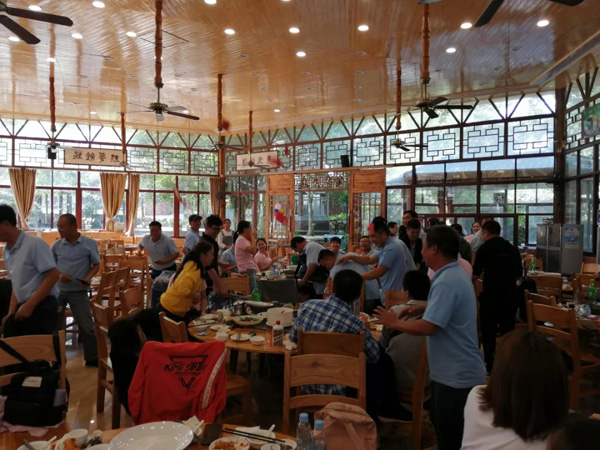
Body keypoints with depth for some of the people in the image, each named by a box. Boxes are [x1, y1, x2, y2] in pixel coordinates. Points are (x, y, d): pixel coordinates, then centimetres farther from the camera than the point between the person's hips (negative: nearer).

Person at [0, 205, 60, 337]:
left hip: (42, 306, -7)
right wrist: (11, 312, 11)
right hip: (24, 307, 7)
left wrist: (29, 305, -18)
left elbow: (52, 276, -17)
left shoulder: (34, 244, -13)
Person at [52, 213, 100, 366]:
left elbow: (96, 265, 0)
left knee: (86, 326, 2)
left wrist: (88, 278, -19)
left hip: (79, 292, -3)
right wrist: (58, 276, -14)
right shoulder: (56, 245, 0)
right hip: (57, 290, 3)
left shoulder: (89, 243, -7)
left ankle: (92, 358, 17)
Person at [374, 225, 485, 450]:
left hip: (456, 375, -10)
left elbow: (428, 328, -30)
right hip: (455, 370, 10)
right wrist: (424, 308, 11)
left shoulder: (447, 282, -26)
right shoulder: (454, 274, 8)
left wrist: (394, 323, -16)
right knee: (442, 426, 24)